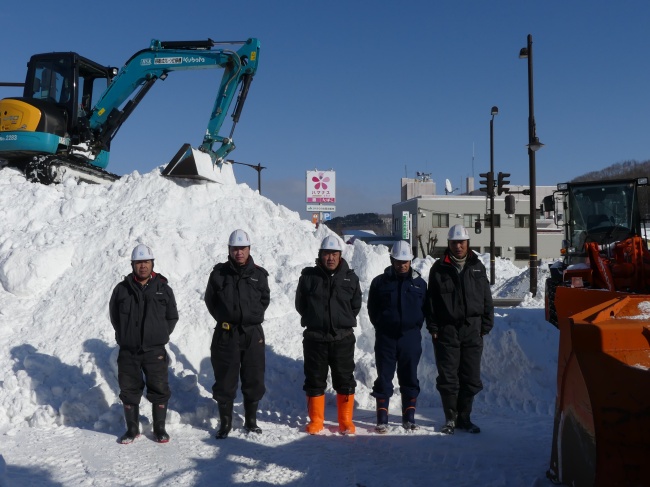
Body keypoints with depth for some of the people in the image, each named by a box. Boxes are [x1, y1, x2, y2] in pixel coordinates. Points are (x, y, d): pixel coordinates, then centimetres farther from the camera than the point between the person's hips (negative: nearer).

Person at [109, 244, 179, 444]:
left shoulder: (163, 289, 2)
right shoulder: (122, 289, 2)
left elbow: (172, 317, 11)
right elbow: (114, 315, 14)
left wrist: (161, 335, 3)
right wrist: (124, 336, 8)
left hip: (155, 351, -1)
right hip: (128, 352, 1)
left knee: (159, 390, 3)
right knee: (129, 390, 9)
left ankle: (159, 429, 18)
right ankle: (132, 429, 24)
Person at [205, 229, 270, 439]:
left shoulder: (259, 274, 4)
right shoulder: (219, 273, 1)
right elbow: (210, 300, 9)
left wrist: (254, 316, 3)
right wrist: (223, 318, 1)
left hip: (253, 333, 1)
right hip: (226, 333, -1)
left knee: (254, 379, 8)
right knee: (225, 379, 4)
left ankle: (251, 420, 24)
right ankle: (225, 422, 18)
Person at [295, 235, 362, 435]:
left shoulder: (350, 278, 3)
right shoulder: (308, 277, 0)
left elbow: (356, 305, 12)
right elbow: (300, 305, 8)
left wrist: (343, 321, 8)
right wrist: (315, 320, 8)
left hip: (343, 338, 1)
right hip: (314, 338, 0)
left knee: (345, 380, 6)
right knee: (315, 380, 7)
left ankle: (346, 421, 18)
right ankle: (316, 420, 20)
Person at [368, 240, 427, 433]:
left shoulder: (419, 283, 6)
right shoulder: (380, 282, 2)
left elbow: (425, 308, 13)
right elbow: (372, 309, 8)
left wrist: (415, 327, 6)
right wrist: (381, 327, 4)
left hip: (411, 337, 1)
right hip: (386, 337, -1)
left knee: (409, 379, 8)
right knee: (384, 378, 2)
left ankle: (409, 418, 18)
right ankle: (382, 420, 9)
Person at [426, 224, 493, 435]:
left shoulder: (477, 267, 9)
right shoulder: (439, 268, 3)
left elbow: (487, 299, 11)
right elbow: (431, 300, 2)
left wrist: (486, 325, 5)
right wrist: (433, 327, -4)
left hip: (472, 330, 2)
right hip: (446, 330, -2)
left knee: (470, 377, 7)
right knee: (448, 377, 3)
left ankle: (464, 417, 20)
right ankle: (450, 418, 15)